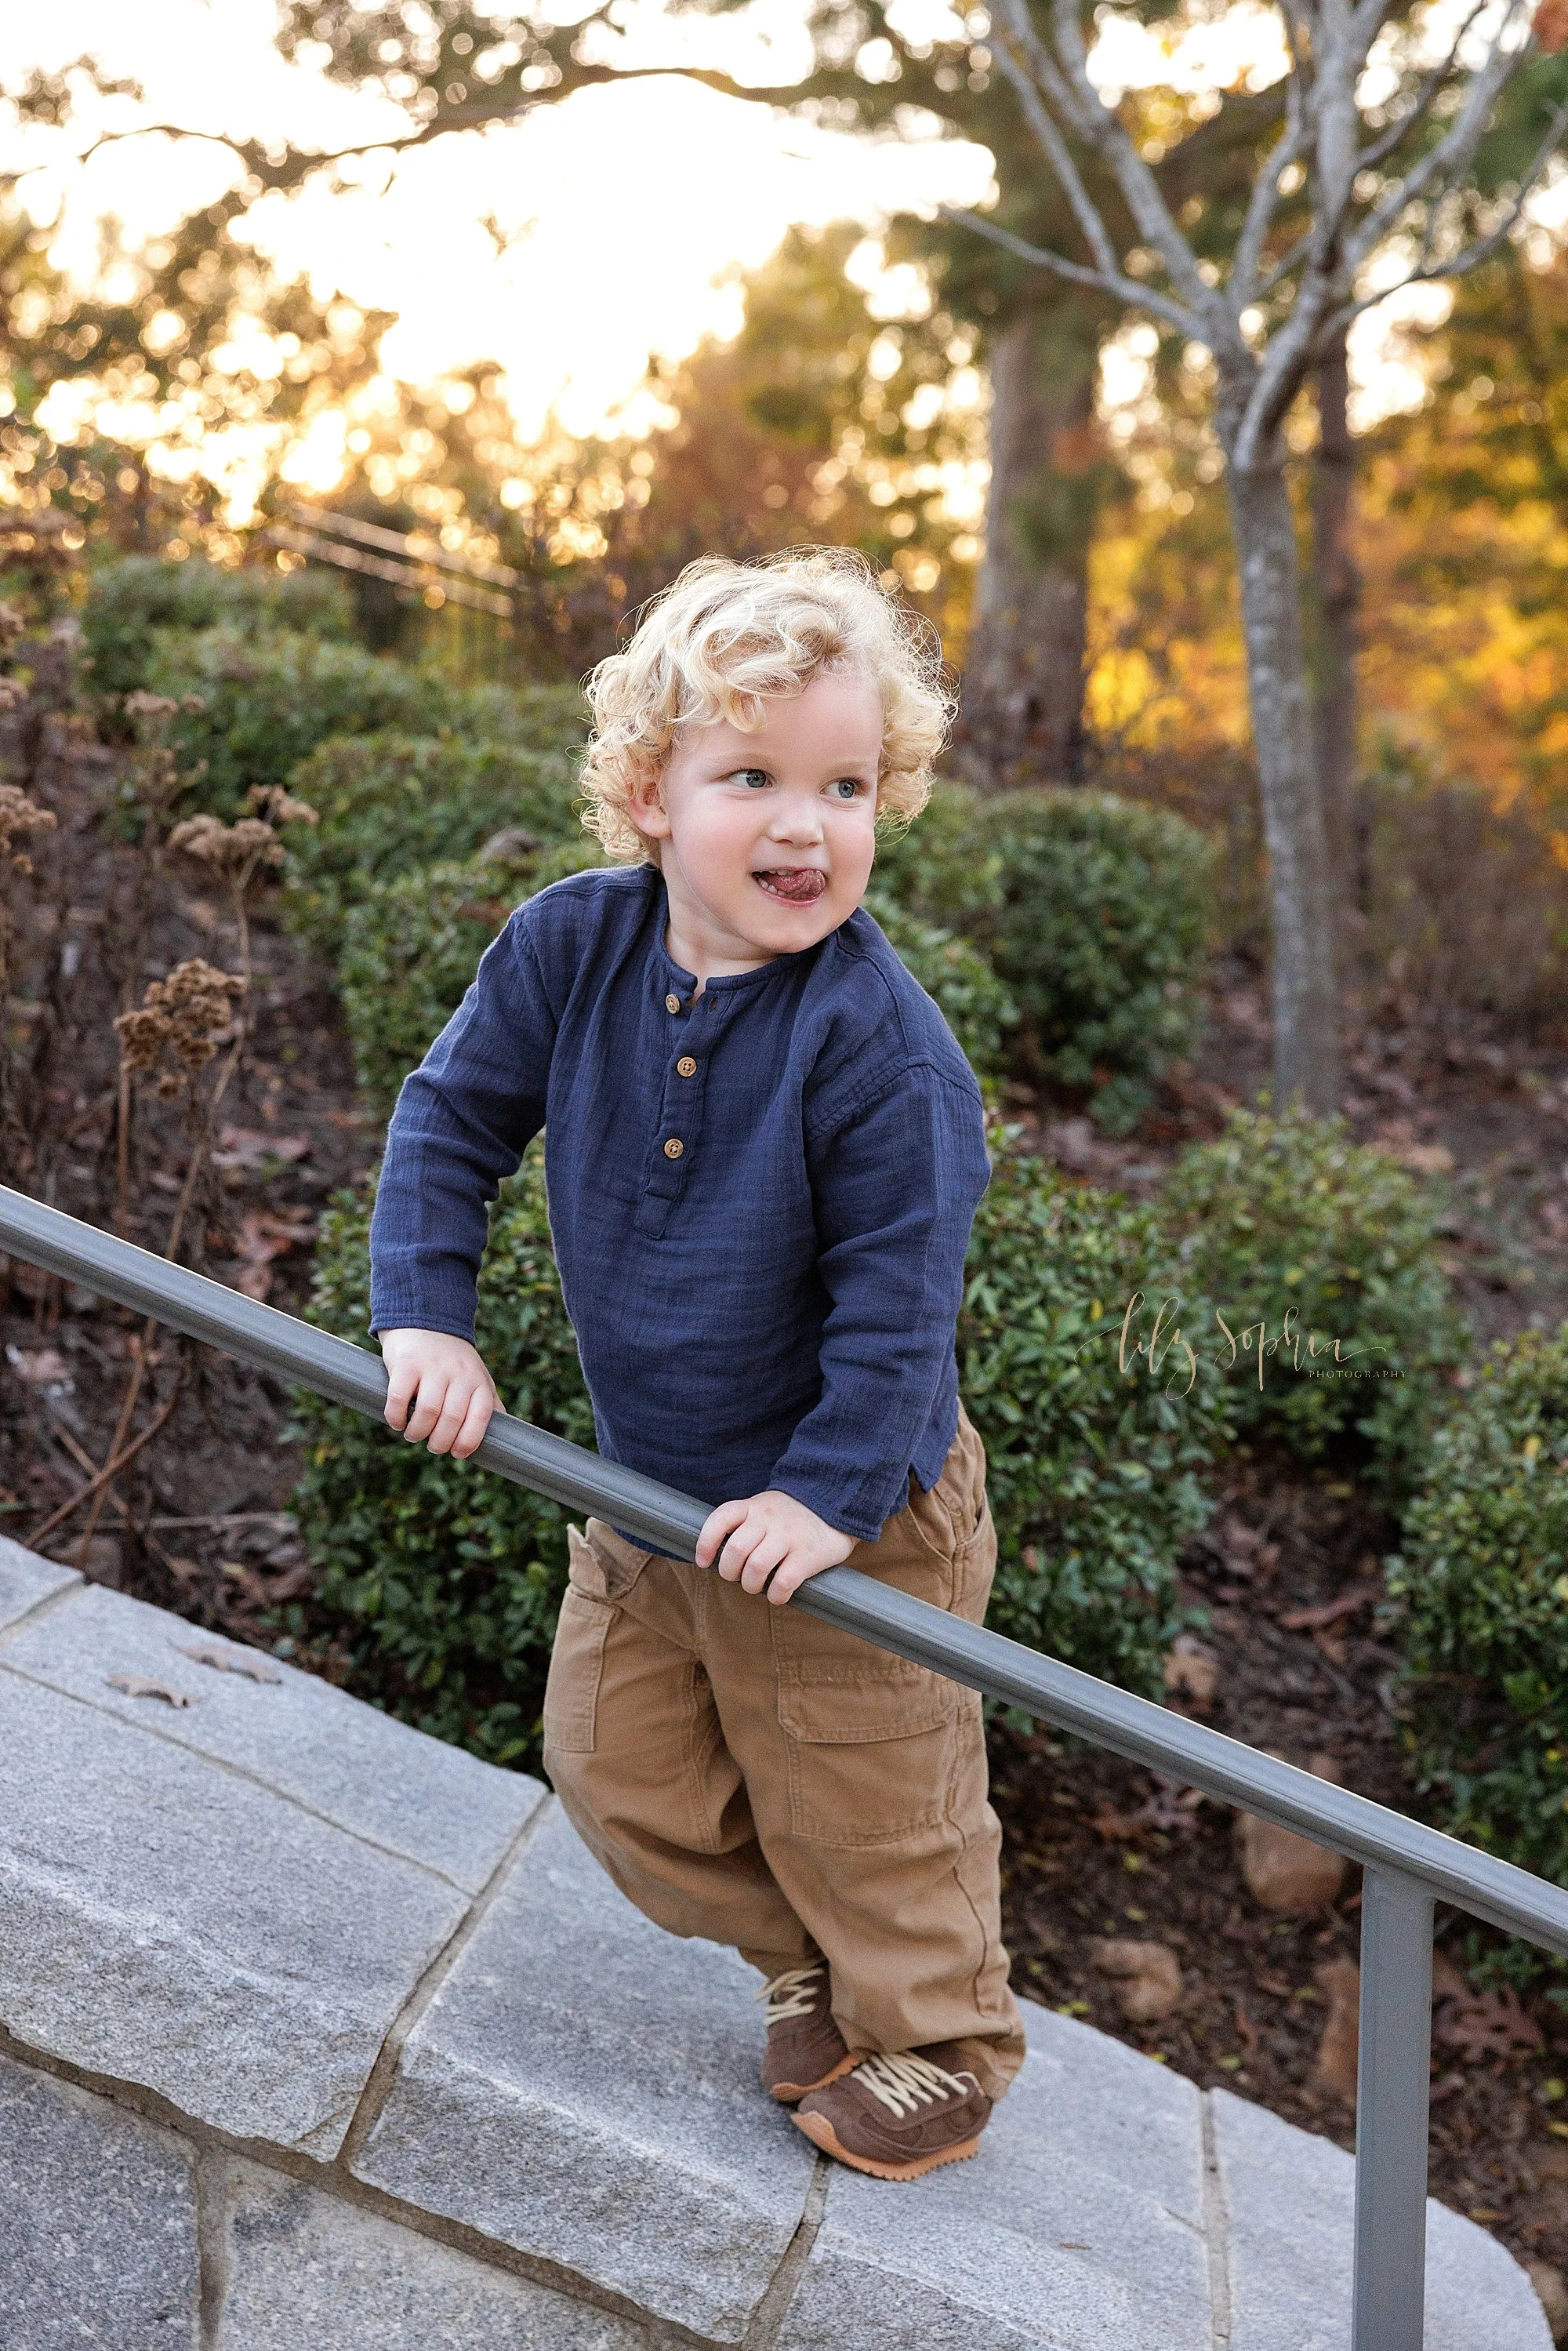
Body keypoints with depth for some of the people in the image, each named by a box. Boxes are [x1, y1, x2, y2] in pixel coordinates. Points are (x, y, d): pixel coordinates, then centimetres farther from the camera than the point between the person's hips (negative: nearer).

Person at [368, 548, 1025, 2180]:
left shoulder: (878, 1040, -27)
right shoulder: (570, 948, -12)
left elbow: (898, 1297, -22)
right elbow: (451, 1118, 0)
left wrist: (830, 1495, -24)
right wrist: (426, 1315, -9)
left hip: (841, 1507, -6)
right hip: (644, 1483, 6)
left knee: (859, 1804, 11)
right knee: (617, 1768, 20)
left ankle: (937, 2034, 40)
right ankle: (806, 1971, 45)